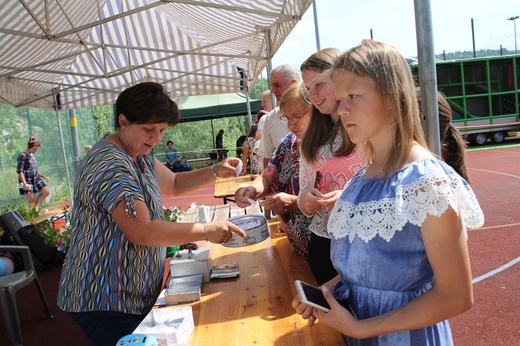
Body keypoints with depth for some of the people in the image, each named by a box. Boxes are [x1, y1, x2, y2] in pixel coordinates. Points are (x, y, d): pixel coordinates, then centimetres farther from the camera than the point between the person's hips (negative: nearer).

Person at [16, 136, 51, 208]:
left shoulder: (33, 155, 12)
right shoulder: (23, 155, -11)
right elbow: (19, 171, -16)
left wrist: (44, 177, 12)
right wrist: (24, 184, -24)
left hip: (36, 179, 7)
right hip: (27, 180, -7)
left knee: (47, 192, -1)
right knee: (31, 201, -2)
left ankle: (35, 206, 15)